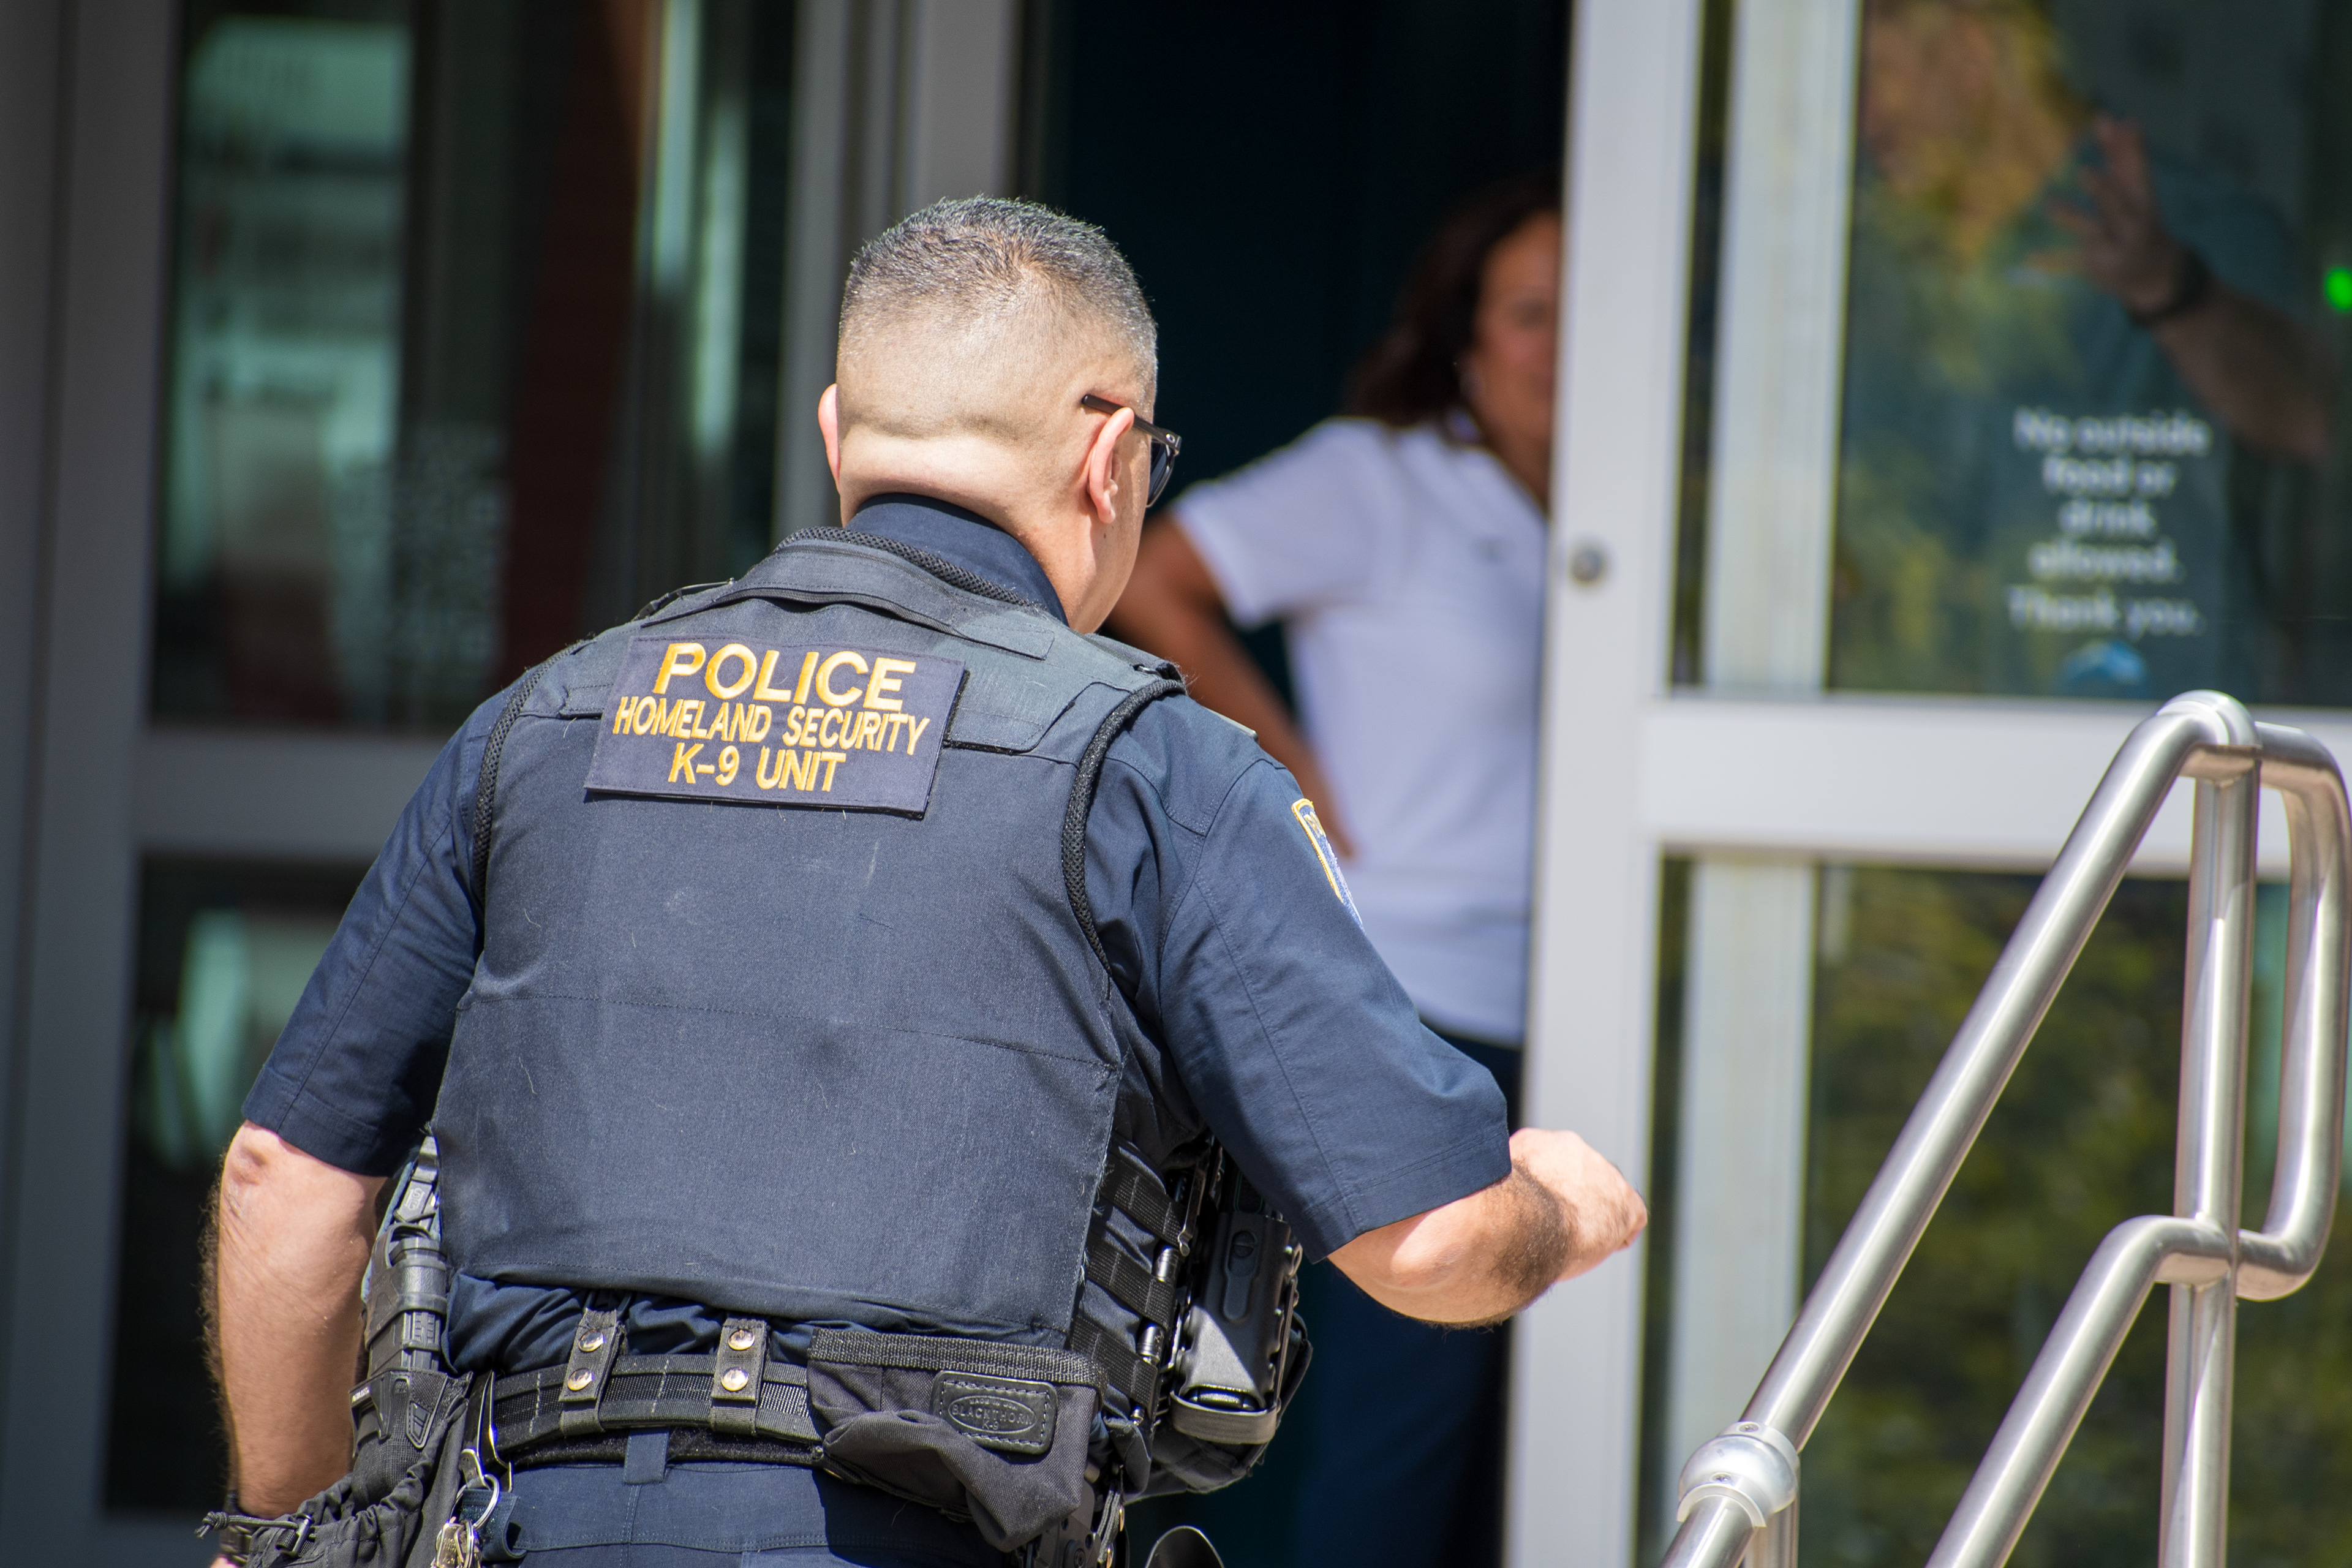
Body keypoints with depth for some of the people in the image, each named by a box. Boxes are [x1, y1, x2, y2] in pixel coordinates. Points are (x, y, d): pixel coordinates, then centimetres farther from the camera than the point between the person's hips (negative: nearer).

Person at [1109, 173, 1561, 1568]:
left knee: (1516, 1437, 7)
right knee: (1409, 1399, -8)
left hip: (1558, 1028, 7)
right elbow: (1153, 585, -8)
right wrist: (1307, 785, -7)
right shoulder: (1379, 482, -3)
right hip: (1416, 1015, -6)